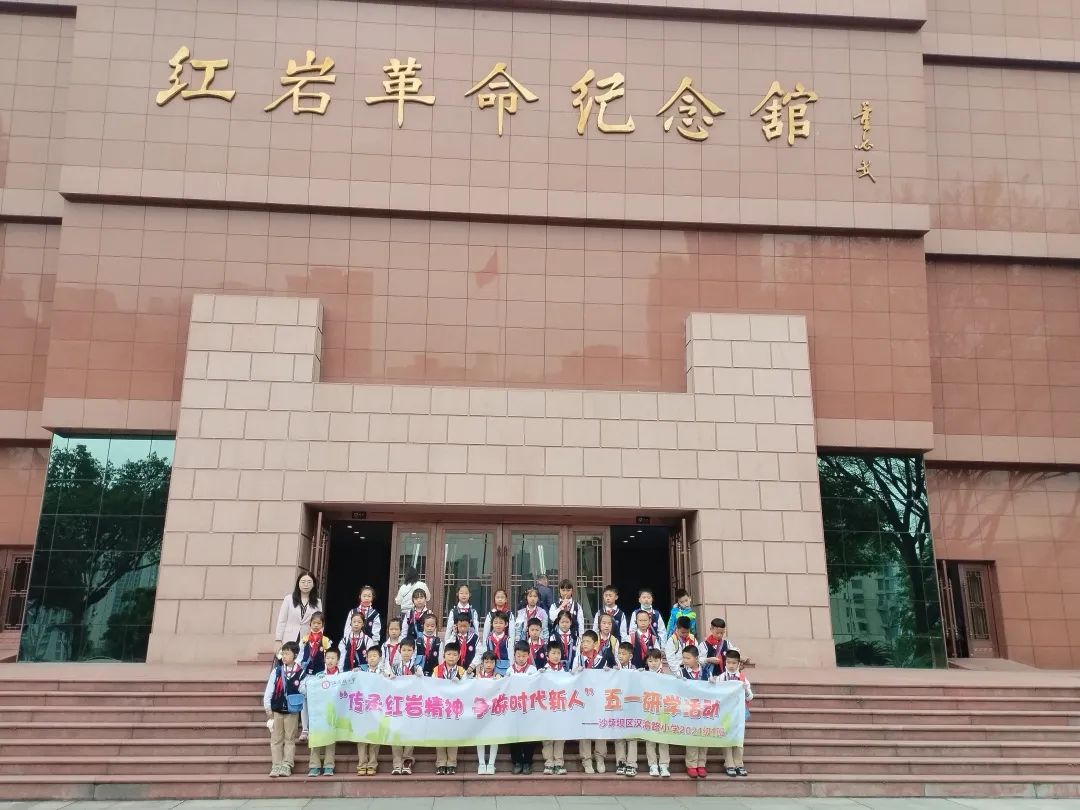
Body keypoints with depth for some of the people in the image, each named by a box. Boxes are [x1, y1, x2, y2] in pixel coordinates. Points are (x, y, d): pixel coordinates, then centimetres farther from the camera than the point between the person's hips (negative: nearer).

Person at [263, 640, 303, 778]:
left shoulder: (300, 673, -4)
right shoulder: (276, 671, 0)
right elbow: (268, 690, 2)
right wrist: (268, 709, -2)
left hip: (292, 711, -2)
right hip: (276, 710, 2)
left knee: (290, 740, 4)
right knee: (276, 739, 5)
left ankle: (286, 766, 9)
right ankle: (276, 766, 11)